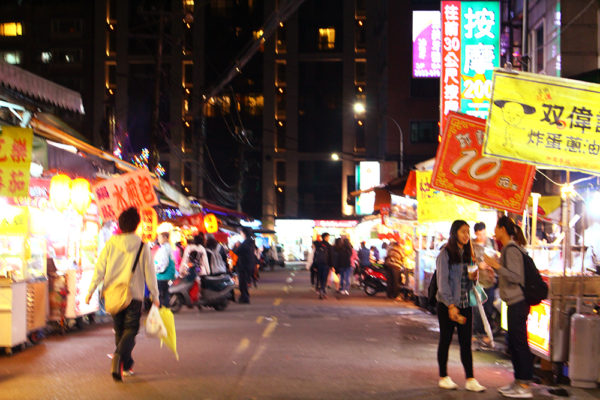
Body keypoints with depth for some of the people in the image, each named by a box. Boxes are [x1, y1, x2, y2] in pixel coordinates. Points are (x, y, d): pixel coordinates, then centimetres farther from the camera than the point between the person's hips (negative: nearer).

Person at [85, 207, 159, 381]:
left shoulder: (110, 244, -1)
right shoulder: (142, 247, -5)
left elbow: (99, 269, -2)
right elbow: (149, 273, -2)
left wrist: (90, 291, 3)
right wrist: (155, 296, 6)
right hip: (134, 295, -2)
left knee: (119, 330, 16)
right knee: (130, 330, 1)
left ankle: (126, 365, 22)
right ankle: (119, 356, -25)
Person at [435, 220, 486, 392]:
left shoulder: (467, 254, 12)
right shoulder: (445, 254, -7)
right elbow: (443, 281, -13)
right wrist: (451, 305, -19)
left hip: (465, 304, 5)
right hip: (447, 305, -5)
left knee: (466, 342, 4)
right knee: (445, 340, 5)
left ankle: (470, 380, 4)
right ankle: (443, 377, 15)